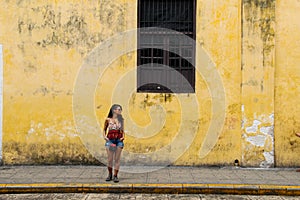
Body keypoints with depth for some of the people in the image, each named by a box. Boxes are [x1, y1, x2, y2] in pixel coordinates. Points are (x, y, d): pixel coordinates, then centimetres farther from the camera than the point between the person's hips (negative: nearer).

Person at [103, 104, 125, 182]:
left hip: (119, 140, 1)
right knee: (109, 159, 1)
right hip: (110, 140, -1)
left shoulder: (121, 120, 7)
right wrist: (104, 136, -2)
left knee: (117, 159, 1)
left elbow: (122, 130, 13)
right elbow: (104, 129, 13)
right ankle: (110, 174, 22)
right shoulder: (108, 119, 2)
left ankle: (115, 176, 10)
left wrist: (123, 137, -4)